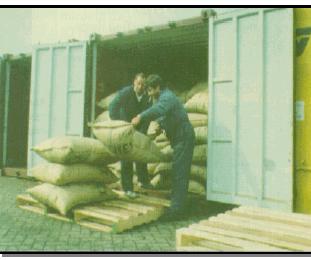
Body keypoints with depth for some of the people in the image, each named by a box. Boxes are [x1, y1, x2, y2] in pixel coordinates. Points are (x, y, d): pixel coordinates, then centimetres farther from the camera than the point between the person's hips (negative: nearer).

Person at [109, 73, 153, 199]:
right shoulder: (125, 92, -22)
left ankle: (144, 181, 35)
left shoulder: (147, 97, -11)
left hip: (138, 128, 4)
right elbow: (113, 107, -29)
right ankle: (127, 188, 1)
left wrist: (142, 133, -21)